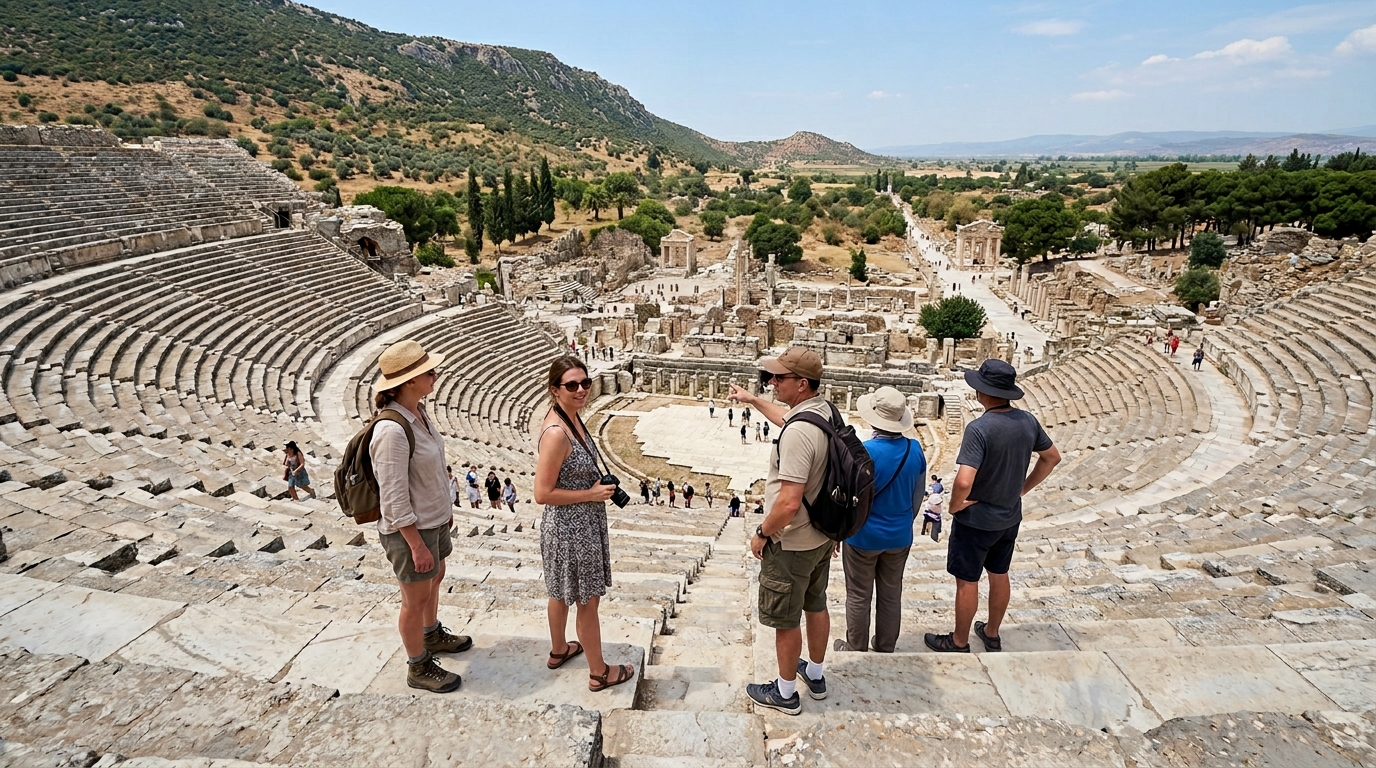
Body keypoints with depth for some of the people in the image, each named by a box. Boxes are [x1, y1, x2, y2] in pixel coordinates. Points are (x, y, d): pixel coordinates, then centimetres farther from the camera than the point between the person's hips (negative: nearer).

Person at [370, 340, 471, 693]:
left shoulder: (419, 412, -2)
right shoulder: (392, 430, -29)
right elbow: (394, 498, -26)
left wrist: (446, 506, 17)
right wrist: (417, 545, -21)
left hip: (434, 518, 9)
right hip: (410, 529, -9)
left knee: (434, 579, 28)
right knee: (416, 599, 10)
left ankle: (432, 635, 52)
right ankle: (419, 667, 31)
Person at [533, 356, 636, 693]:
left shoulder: (571, 417, 0)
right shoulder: (556, 433, -29)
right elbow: (543, 494, -26)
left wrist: (599, 484, 6)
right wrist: (591, 494, -20)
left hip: (578, 523, 9)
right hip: (572, 528, -9)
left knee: (561, 592, 26)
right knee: (588, 601, 9)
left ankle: (558, 650, 47)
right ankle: (599, 672, 28)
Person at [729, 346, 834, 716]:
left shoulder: (798, 433, -32)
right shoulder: (826, 411, -3)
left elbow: (789, 502, -32)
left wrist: (762, 533, -16)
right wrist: (754, 400, 30)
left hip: (791, 545, -9)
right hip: (822, 536, 9)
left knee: (785, 620, 11)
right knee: (815, 605, 25)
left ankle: (785, 692, 30)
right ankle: (815, 675, 45)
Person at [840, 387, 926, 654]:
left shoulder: (864, 451, -25)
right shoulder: (915, 449, -9)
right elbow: (918, 496, 3)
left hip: (864, 537, -4)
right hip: (899, 537, 5)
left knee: (859, 597, 12)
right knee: (891, 595, 19)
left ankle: (856, 649, 27)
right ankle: (885, 648, 34)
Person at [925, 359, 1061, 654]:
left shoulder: (979, 428, -29)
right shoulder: (1028, 421, -6)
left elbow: (963, 481, -36)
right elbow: (1052, 457, 9)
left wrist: (955, 506, -16)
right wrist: (1023, 488, 13)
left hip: (976, 519, -7)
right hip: (1010, 516, 7)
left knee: (967, 581, 9)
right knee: (999, 575, 22)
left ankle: (959, 643, 25)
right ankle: (992, 635, 40)